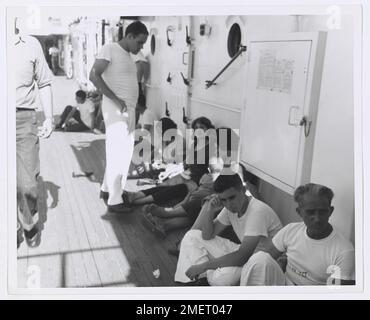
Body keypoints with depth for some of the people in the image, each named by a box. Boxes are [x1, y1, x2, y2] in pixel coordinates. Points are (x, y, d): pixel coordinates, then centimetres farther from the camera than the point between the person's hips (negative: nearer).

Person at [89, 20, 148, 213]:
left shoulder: (127, 55, 19)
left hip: (129, 110, 9)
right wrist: (116, 100, -19)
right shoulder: (109, 50, -7)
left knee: (125, 153, 13)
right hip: (116, 110, -9)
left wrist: (130, 107, 6)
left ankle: (107, 189, 27)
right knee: (117, 154, -7)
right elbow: (94, 76, -15)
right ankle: (114, 201, -1)